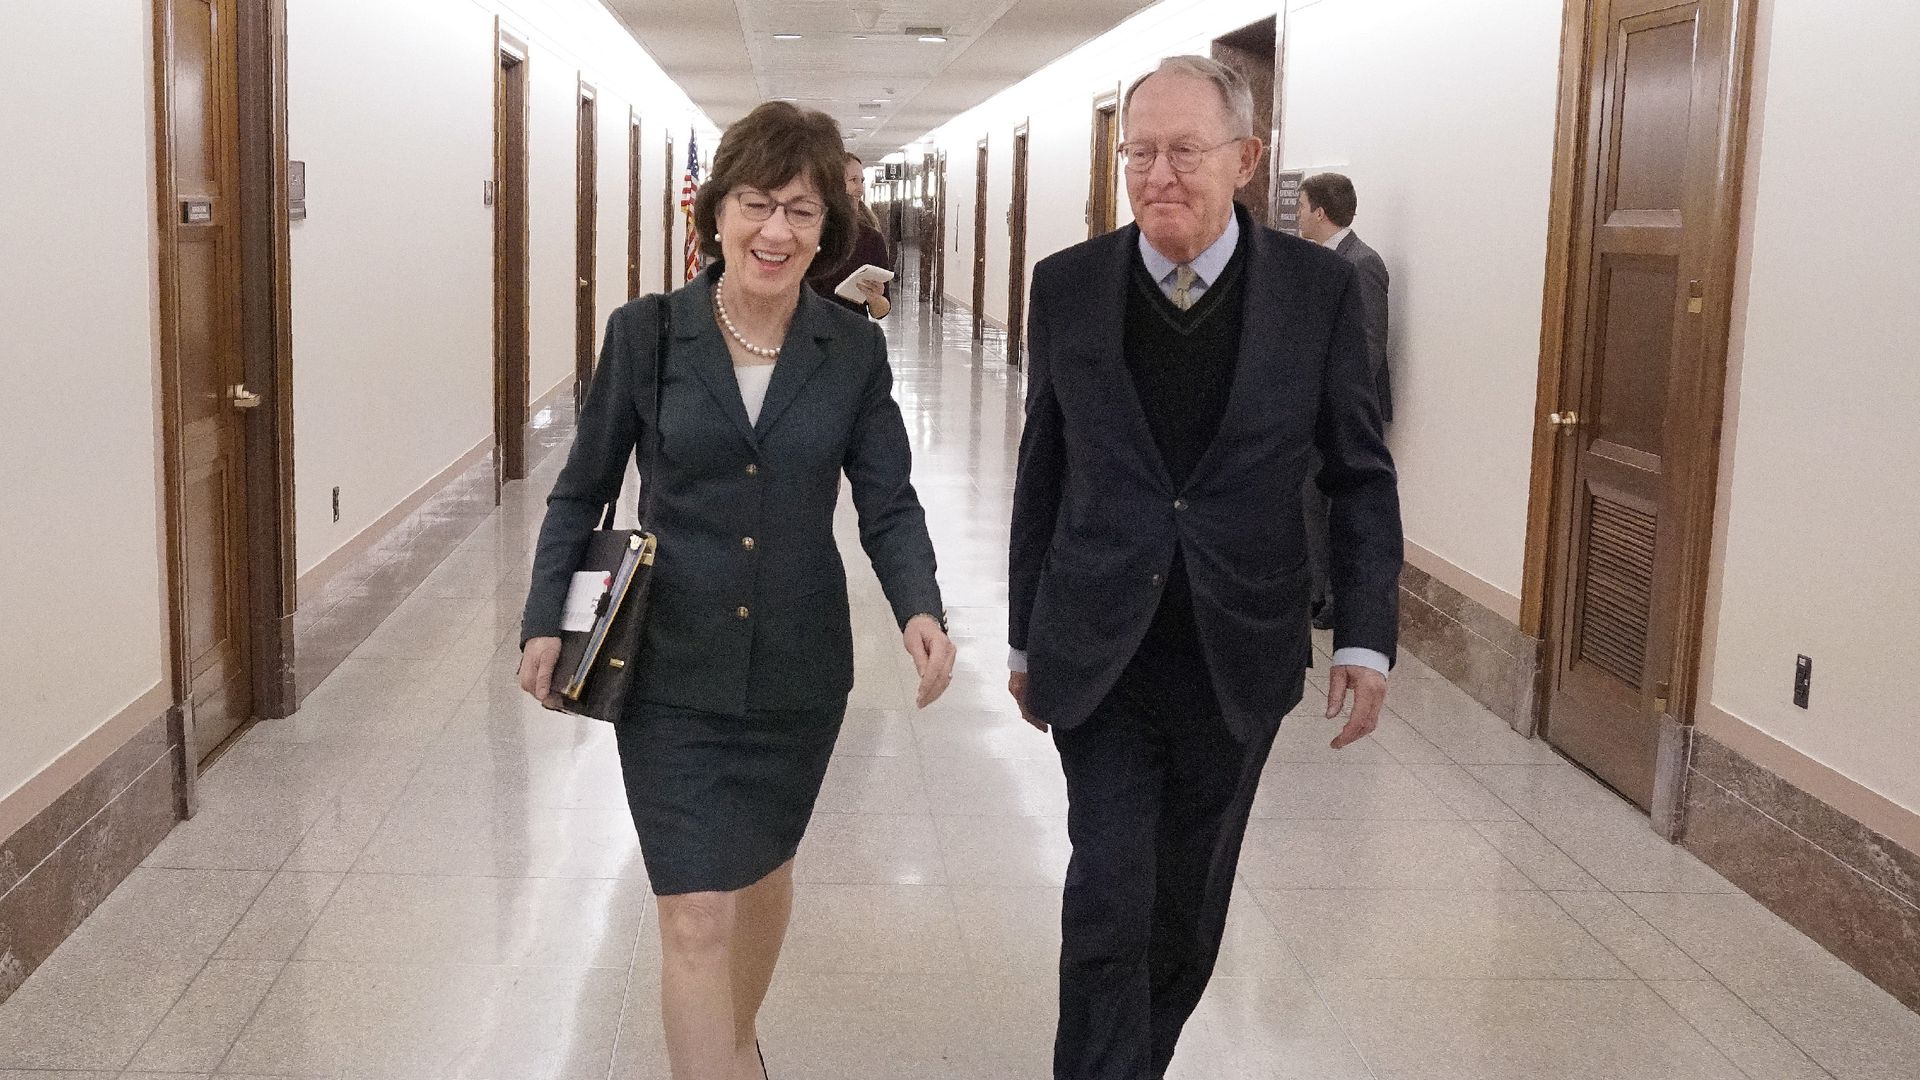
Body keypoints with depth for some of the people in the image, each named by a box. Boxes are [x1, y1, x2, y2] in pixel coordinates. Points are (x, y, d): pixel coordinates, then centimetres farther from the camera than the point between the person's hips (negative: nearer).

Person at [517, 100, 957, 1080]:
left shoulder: (854, 351, -4)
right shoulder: (646, 332, -7)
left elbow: (888, 503, -3)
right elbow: (582, 491, 2)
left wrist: (919, 609, -21)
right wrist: (547, 618, -8)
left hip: (798, 669, 2)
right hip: (672, 671, -2)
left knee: (762, 868, 23)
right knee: (695, 915, -6)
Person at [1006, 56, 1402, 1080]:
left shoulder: (1319, 288, -5)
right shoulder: (1068, 285, -3)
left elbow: (1361, 477, 1)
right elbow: (1043, 474, 5)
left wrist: (1366, 637, -6)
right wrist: (1025, 637, 9)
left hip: (1239, 659, 1)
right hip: (1100, 657, -1)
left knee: (1188, 910, 16)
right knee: (1108, 903, -5)